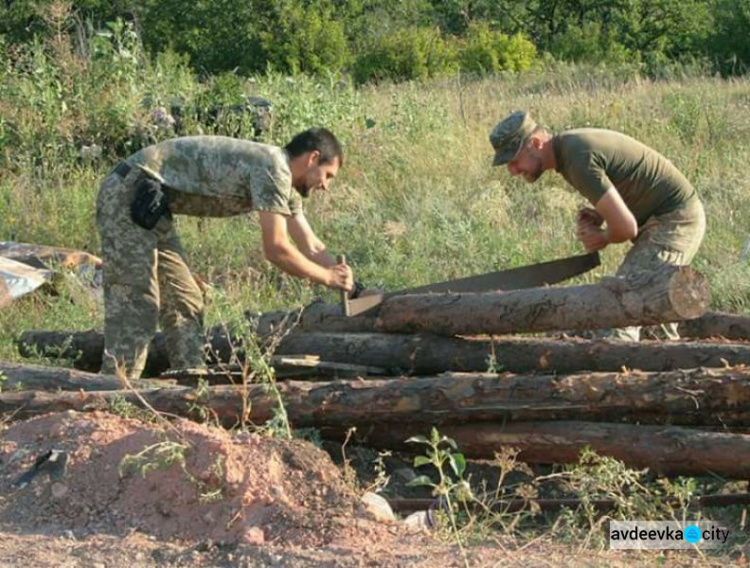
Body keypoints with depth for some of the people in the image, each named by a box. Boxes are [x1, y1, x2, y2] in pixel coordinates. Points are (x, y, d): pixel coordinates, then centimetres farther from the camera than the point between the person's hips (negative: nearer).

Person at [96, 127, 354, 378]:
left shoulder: (283, 178, 15)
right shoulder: (273, 168, -16)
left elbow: (312, 248, 19)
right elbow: (275, 249, -18)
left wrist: (348, 284, 13)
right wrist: (327, 277, -7)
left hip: (149, 207, 10)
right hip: (127, 195, -10)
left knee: (184, 303, 10)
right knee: (136, 306, -13)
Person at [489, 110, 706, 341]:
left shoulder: (578, 160, -24)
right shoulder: (570, 144, 7)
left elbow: (625, 226, -25)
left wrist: (604, 238, -2)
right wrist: (595, 217, -1)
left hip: (674, 221, -10)